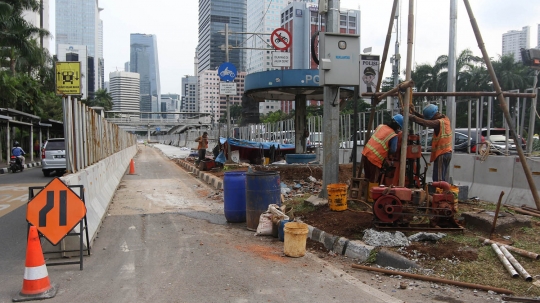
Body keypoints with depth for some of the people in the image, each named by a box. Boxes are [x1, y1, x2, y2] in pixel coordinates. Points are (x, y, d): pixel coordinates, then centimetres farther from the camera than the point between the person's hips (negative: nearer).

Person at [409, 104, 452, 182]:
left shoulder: (439, 123, -18)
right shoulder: (445, 118, 9)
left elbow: (423, 122, -28)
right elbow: (426, 118, 12)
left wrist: (412, 116, -19)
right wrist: (415, 113, 5)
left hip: (441, 154, -10)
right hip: (448, 152, 10)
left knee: (438, 180, -10)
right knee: (442, 179, 15)